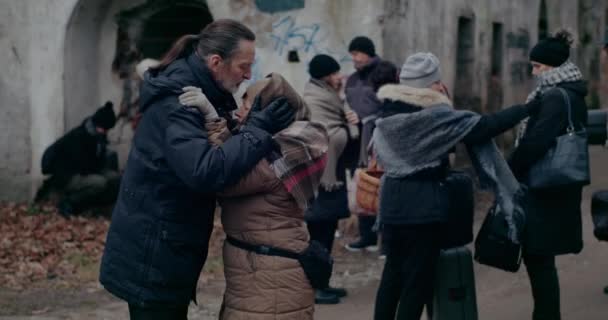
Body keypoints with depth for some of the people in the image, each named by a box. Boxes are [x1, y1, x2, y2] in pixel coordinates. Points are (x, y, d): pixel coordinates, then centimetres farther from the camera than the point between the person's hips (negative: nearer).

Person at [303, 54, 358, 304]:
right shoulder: (315, 100, -17)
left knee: (326, 230, 15)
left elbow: (340, 129, 15)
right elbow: (329, 137, -28)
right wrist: (350, 128, -12)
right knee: (319, 231, -4)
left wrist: (352, 120, -4)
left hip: (330, 174, 10)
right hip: (322, 176, -10)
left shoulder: (328, 96, 16)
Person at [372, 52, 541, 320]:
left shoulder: (387, 114, 4)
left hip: (391, 200, 7)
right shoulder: (434, 115, -15)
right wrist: (525, 109, -6)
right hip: (424, 204, -7)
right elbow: (483, 127, -15)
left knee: (392, 272, 17)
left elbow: (382, 157, 11)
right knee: (418, 278, 2)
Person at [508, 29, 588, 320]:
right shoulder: (572, 96, 14)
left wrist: (507, 171, -13)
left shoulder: (554, 98, -17)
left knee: (539, 260, -4)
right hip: (559, 189, 10)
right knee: (540, 258, 15)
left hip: (543, 191, -10)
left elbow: (534, 143, -25)